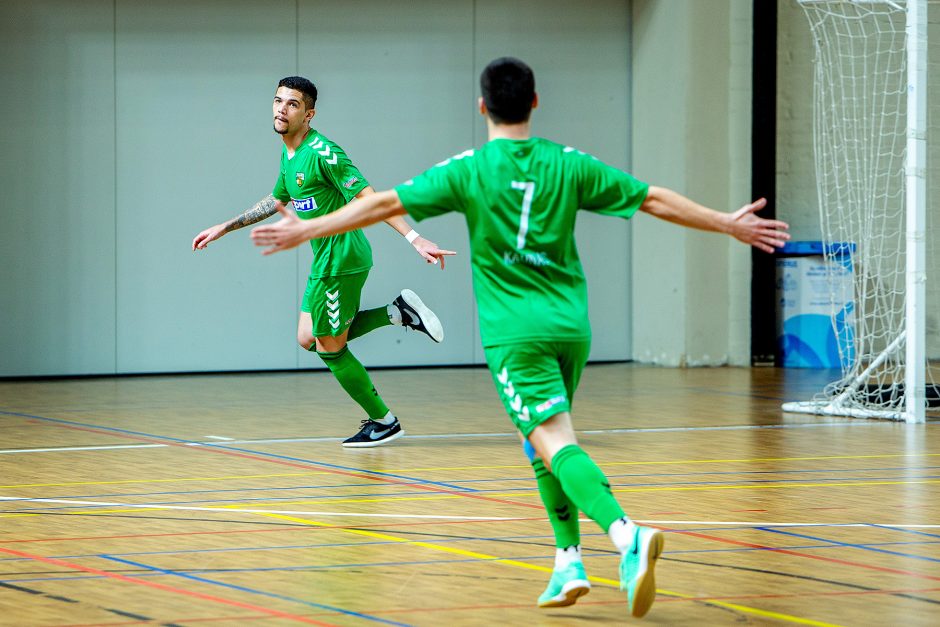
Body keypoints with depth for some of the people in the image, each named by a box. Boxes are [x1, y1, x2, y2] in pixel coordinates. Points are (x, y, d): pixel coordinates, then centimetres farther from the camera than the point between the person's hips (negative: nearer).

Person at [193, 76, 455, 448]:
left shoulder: (322, 152, -19)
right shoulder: (289, 155, 10)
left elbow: (370, 199, -24)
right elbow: (276, 201, 29)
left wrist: (415, 239, -32)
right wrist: (223, 229, 32)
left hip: (340, 259, -9)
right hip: (326, 259, 9)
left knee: (330, 349, 0)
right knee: (309, 338, 14)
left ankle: (383, 421, 15)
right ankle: (398, 312, 15)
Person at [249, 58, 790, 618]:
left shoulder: (469, 171, -4)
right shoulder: (568, 164, 5)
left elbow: (386, 204, -4)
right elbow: (654, 199, 8)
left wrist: (307, 231, 3)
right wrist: (729, 224, 18)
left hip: (515, 333, -4)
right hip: (571, 325, 4)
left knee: (555, 443, -15)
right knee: (543, 443, 21)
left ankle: (627, 535, -37)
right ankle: (570, 561, 14)